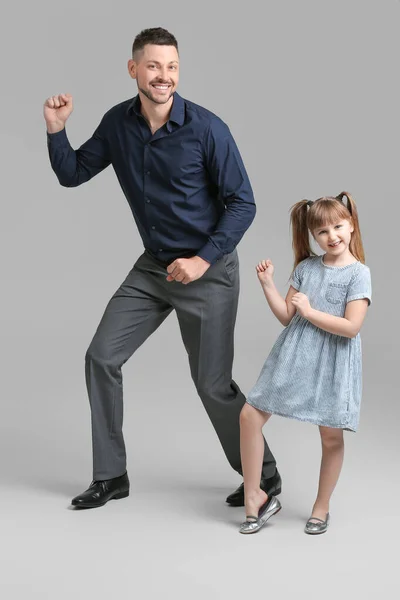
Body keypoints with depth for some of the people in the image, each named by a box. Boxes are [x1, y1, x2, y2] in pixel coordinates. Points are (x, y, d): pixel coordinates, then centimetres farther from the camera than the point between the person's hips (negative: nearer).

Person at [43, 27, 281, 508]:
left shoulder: (206, 129, -18)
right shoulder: (118, 123, -2)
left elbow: (242, 204, -14)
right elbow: (72, 174, 7)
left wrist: (203, 260, -20)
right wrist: (55, 129, -9)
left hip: (207, 270, -6)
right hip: (153, 266, 6)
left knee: (213, 383, -2)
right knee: (101, 357, 1)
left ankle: (263, 477, 21)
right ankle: (111, 476, 15)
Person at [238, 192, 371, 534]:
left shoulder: (358, 274, -7)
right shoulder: (306, 267, 7)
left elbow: (351, 326, -17)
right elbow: (286, 316, 9)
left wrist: (309, 311, -14)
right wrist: (268, 284, -1)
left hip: (331, 365, -4)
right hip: (293, 358, 4)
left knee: (332, 437, 4)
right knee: (250, 416, -4)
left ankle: (322, 507, 24)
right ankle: (254, 497, 7)